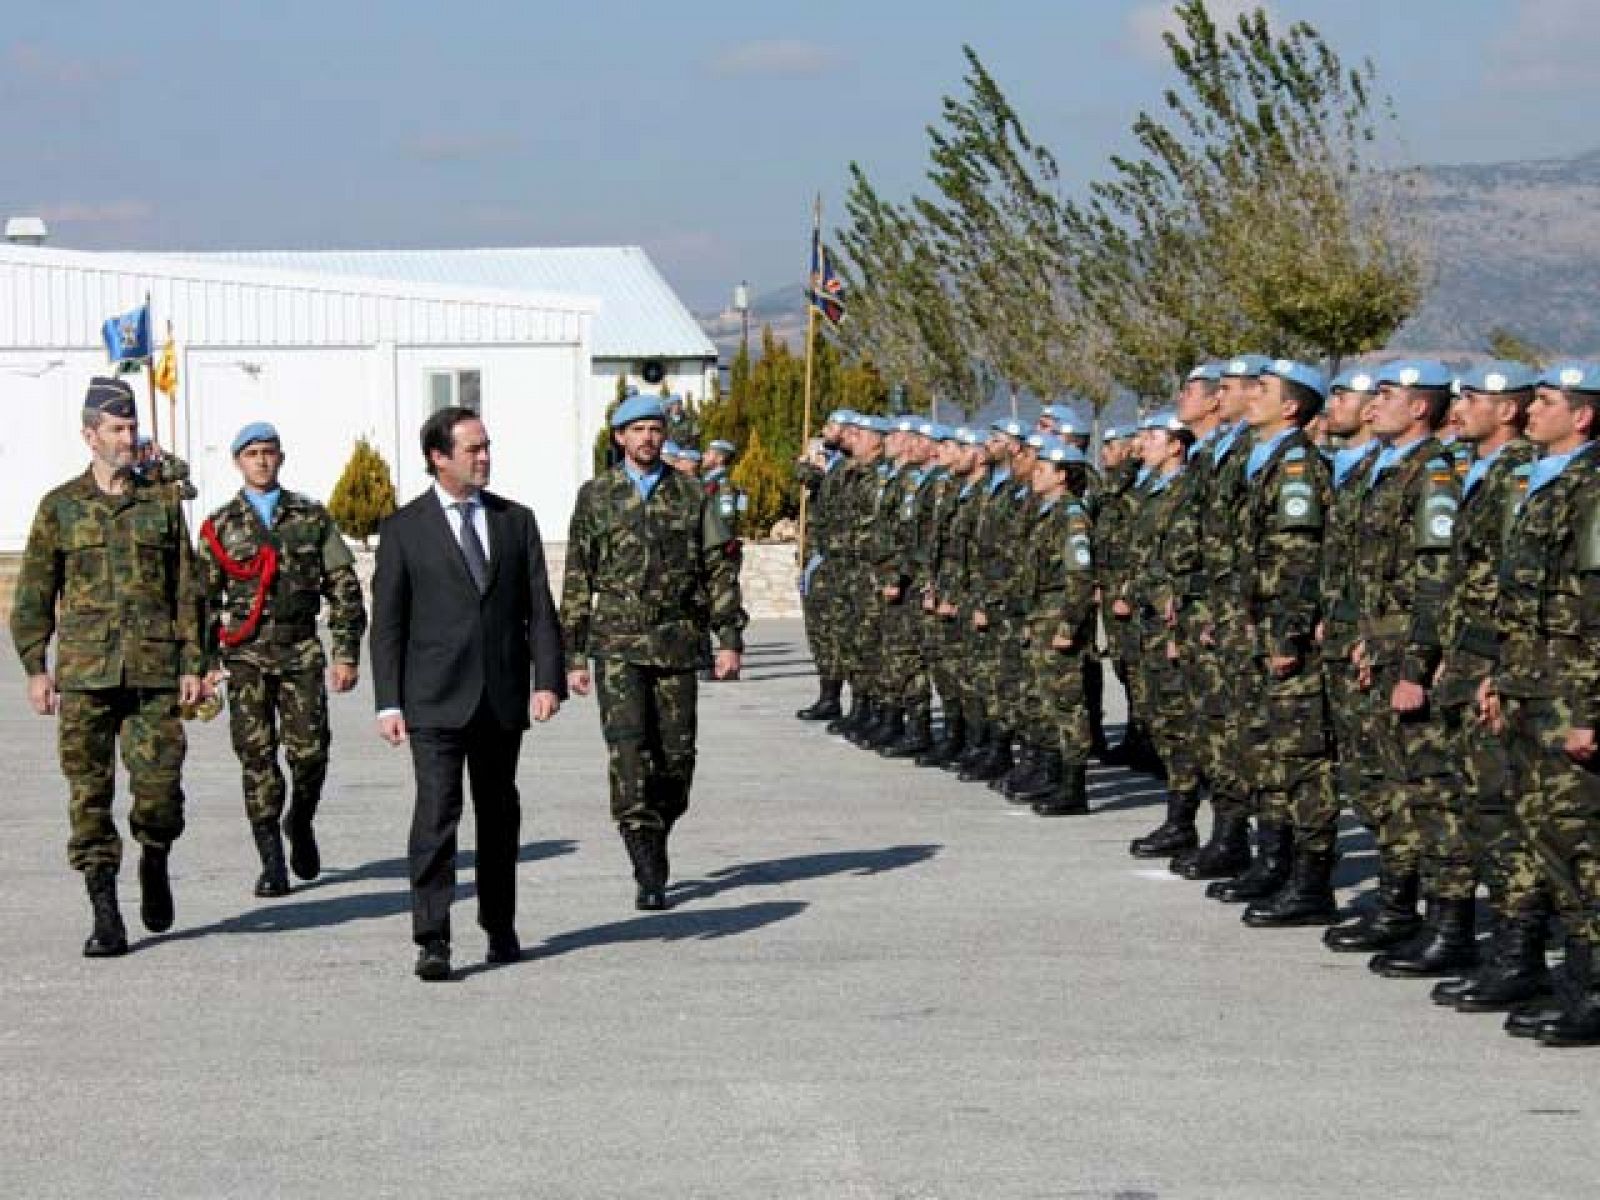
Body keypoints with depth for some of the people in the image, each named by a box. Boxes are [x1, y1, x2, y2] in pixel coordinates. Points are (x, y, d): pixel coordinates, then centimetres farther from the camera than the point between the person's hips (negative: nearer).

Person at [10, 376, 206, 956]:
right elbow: (34, 595, 8)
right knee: (89, 793, -2)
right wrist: (35, 668, 0)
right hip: (83, 671, 0)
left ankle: (154, 863, 24)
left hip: (154, 669, 0)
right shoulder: (60, 506, 7)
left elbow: (187, 591, 10)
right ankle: (105, 916, 4)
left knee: (159, 786, -7)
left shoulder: (162, 503, 10)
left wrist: (192, 664, 2)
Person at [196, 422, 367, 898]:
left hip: (301, 649, 0)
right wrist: (206, 662, 2)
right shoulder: (220, 526, 8)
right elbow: (204, 599, 11)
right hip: (246, 654, 0)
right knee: (257, 756, -5)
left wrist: (347, 654, 1)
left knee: (309, 752, -6)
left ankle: (300, 823, 25)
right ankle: (272, 863, 1)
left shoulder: (312, 517, 8)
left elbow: (344, 587, 8)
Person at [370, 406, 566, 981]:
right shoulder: (404, 529, 2)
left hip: (503, 696, 3)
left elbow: (539, 607, 7)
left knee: (499, 814, 12)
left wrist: (548, 680, -5)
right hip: (436, 699, -3)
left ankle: (500, 926, 26)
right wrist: (388, 703, -5)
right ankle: (432, 940, -13)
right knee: (436, 812, -12)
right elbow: (387, 623, 1)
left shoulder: (515, 520, 10)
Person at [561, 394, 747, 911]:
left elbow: (721, 569, 8)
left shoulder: (690, 495, 8)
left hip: (676, 644, 2)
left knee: (676, 756, 3)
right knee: (628, 749, -15)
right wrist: (574, 655, 4)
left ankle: (653, 845, 27)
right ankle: (649, 874, -15)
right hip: (617, 643, -2)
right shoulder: (595, 497, 6)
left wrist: (730, 637, -1)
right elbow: (577, 580, 8)